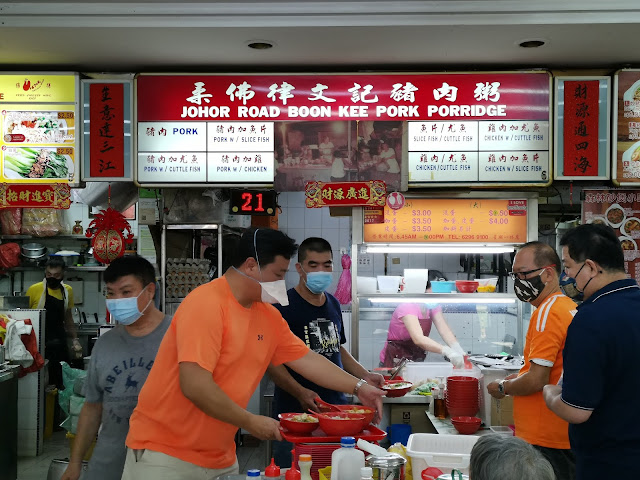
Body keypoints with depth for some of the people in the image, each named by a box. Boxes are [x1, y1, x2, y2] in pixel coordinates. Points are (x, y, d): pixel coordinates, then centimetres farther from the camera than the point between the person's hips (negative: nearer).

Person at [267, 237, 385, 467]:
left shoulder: (333, 304, 13)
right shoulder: (284, 306, -9)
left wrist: (365, 376, 11)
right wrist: (300, 393, -25)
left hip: (335, 406, 6)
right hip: (295, 411, -6)